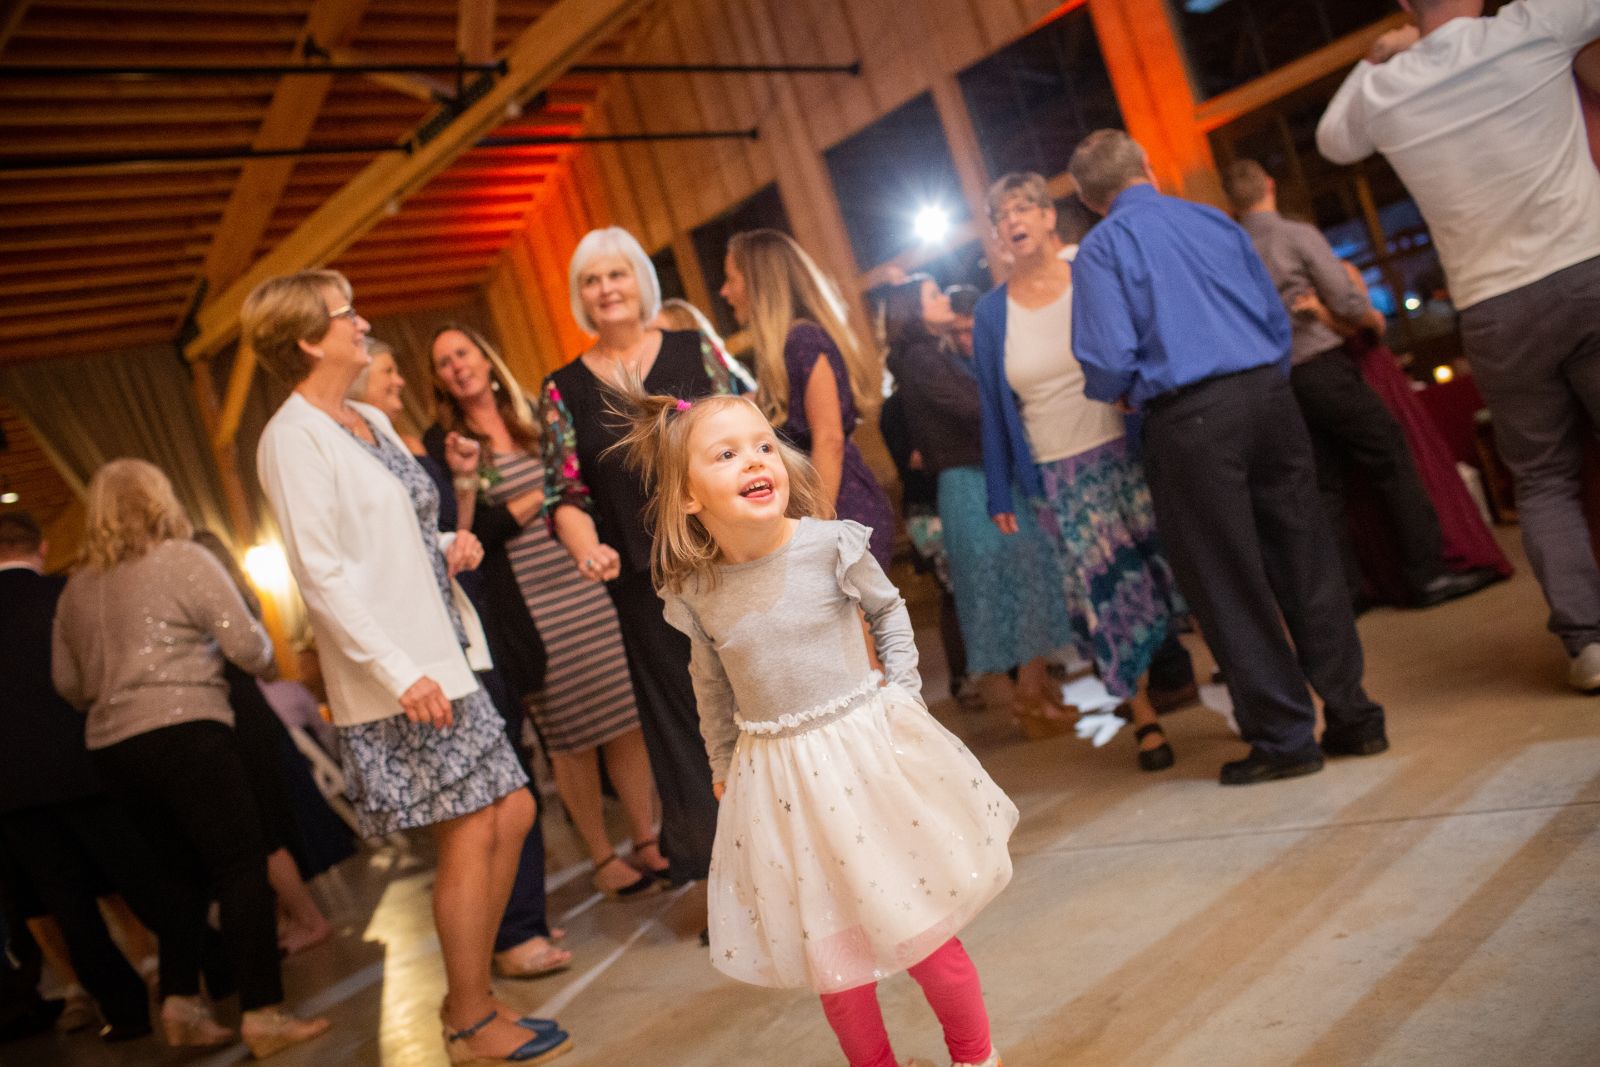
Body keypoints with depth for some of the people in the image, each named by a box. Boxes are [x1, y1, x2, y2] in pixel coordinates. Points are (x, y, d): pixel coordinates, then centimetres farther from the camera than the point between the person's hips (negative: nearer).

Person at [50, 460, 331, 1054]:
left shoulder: (75, 589, 15)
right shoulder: (184, 559, -3)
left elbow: (66, 682, 18)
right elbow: (249, 645, -7)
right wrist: (265, 665, 14)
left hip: (110, 747, 7)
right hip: (184, 733, -7)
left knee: (185, 873, 17)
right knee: (242, 869, -3)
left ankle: (180, 1006, 18)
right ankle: (262, 1015, -5)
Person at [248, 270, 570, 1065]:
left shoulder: (370, 421, 15)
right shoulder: (294, 436, -11)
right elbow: (321, 572, -17)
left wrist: (453, 545, 2)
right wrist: (400, 672, -22)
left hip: (443, 654, 9)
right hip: (399, 674, -9)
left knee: (510, 813, 9)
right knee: (470, 831, -4)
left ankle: (467, 994, 24)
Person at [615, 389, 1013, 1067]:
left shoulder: (831, 546, -13)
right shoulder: (695, 590, -7)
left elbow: (888, 610, 7)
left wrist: (901, 692, 0)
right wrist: (722, 766, 19)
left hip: (866, 748, -1)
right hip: (776, 777, 2)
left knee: (924, 930, 9)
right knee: (832, 958, 10)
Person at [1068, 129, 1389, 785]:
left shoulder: (1100, 249, -1)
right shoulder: (1214, 220, 14)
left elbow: (1110, 361, -11)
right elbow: (1278, 320, 15)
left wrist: (1115, 394, 10)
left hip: (1188, 420, -5)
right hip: (1269, 395, 5)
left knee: (1229, 586, 3)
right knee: (1306, 563, 11)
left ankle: (1286, 739, 9)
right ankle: (1353, 717, 19)